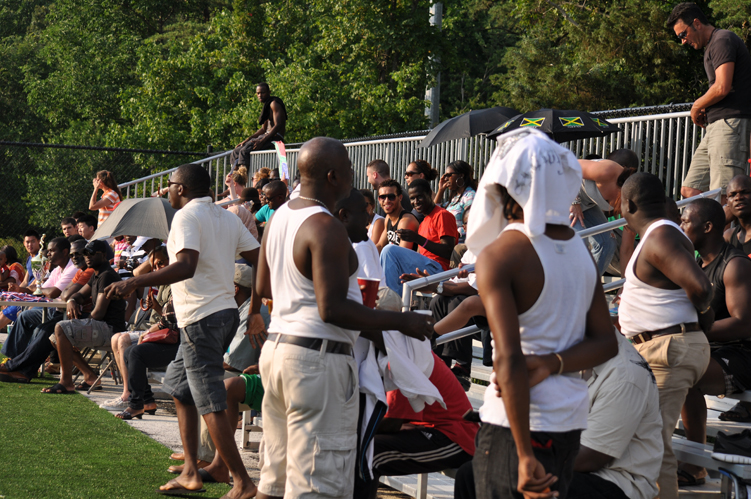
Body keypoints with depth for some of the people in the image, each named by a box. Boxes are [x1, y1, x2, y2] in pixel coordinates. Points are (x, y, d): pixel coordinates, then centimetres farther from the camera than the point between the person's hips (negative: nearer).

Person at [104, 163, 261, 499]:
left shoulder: (187, 216, -10)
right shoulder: (228, 218, 15)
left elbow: (186, 267, -26)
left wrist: (135, 282, -27)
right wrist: (256, 310, 19)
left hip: (201, 319, -9)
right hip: (225, 311, 9)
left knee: (210, 404, -7)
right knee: (180, 389, 18)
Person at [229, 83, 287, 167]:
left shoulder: (274, 103, -8)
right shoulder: (266, 106, 22)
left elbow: (278, 125, -19)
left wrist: (262, 141, -27)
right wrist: (247, 140, 14)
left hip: (275, 138, -10)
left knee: (245, 151, -28)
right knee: (236, 152, 1)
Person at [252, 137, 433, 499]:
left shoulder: (280, 217, 11)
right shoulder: (326, 228, -17)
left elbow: (262, 288, 21)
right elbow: (332, 309, -22)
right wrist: (401, 322, -17)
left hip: (277, 346, 9)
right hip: (319, 359, -9)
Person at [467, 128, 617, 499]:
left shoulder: (497, 256, -13)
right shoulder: (580, 249, 9)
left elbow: (509, 359, -20)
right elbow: (607, 342, 10)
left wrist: (526, 456, -19)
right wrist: (552, 364, -7)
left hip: (519, 422, -7)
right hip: (572, 418, 7)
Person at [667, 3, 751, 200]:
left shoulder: (722, 40, -8)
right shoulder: (712, 46, 24)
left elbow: (722, 88, -18)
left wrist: (697, 106, -2)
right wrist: (704, 108, 6)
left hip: (730, 123, -11)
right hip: (716, 125, 11)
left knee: (722, 197, -16)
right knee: (689, 190, 5)